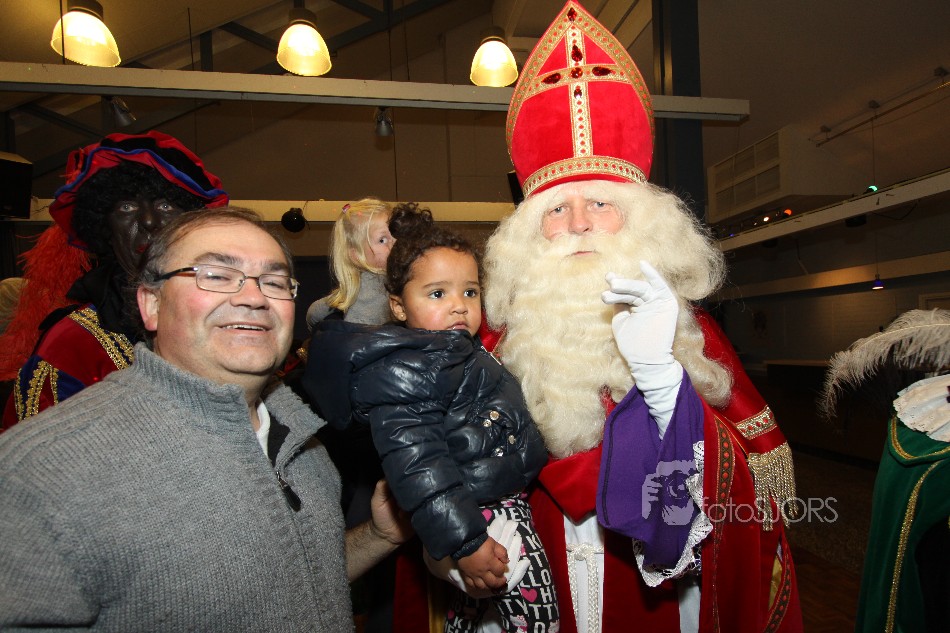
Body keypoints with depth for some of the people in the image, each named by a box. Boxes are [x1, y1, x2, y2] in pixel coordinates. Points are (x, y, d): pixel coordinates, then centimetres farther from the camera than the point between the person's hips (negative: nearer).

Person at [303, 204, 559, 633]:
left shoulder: (465, 353, 11)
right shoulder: (402, 369, -21)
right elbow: (416, 466, -27)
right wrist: (464, 544, -27)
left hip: (505, 500, 10)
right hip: (478, 517, -10)